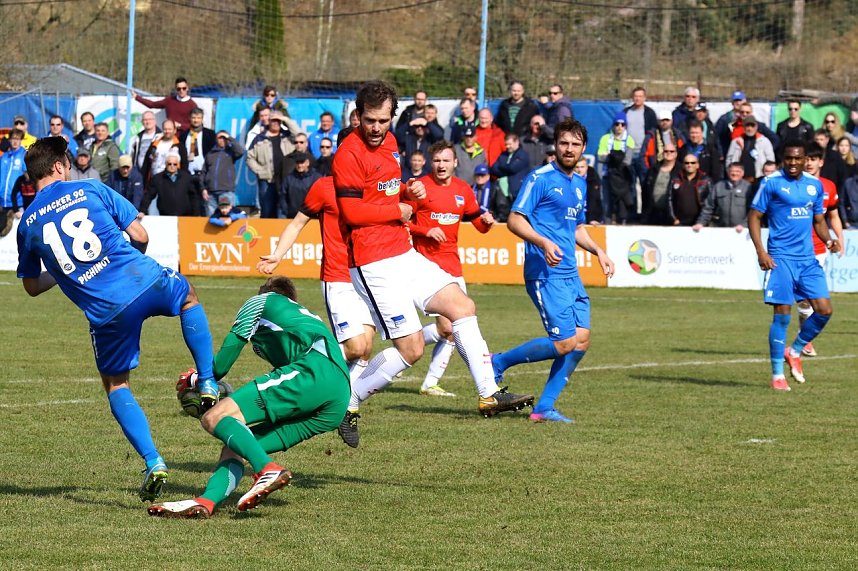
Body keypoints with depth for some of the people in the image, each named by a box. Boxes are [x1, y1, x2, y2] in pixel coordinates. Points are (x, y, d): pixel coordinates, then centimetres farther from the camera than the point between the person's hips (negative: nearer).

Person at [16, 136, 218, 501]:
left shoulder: (28, 223, 9)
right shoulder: (89, 190, 5)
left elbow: (32, 286, 18)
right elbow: (140, 235, 5)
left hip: (106, 311, 1)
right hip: (145, 280, -1)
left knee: (115, 384, 21)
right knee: (189, 298, 35)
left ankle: (153, 463, 7)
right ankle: (208, 384, 26)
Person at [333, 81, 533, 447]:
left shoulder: (388, 142, 13)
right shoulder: (349, 153, -15)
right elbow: (352, 211, -20)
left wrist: (409, 190, 7)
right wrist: (397, 212, -7)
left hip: (404, 254, 9)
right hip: (375, 263, -9)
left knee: (461, 306, 5)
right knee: (410, 349, -10)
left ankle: (489, 395, 9)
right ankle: (348, 402, 3)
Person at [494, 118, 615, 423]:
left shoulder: (580, 184, 18)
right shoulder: (540, 178, -7)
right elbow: (514, 220, -12)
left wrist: (599, 251, 18)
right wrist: (544, 243, -26)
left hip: (570, 273, 8)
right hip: (545, 273, -8)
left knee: (581, 341, 1)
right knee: (564, 343, -14)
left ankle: (544, 408, 7)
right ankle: (498, 363, 3)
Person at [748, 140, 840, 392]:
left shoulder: (815, 185, 11)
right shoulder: (772, 183, -5)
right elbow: (754, 216, -3)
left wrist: (828, 241, 0)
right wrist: (761, 252, -13)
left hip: (808, 258, 5)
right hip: (781, 257, -5)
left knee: (824, 310, -2)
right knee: (782, 315, -8)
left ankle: (795, 351, 21)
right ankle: (777, 375, 1)